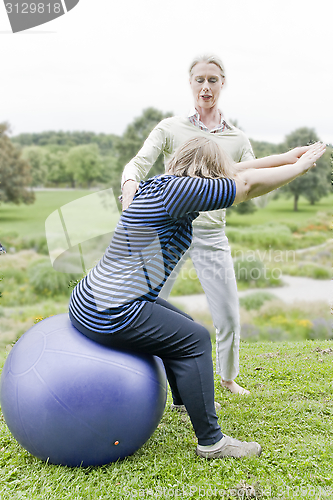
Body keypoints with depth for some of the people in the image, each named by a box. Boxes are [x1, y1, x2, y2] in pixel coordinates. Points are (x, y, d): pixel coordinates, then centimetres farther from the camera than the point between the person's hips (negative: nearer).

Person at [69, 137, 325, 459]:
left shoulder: (165, 186, 11)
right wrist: (299, 167, 0)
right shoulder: (175, 190, -18)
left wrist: (291, 155, 17)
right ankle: (211, 441, 6)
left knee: (179, 325, 24)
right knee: (194, 339, -3)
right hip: (111, 315, -10)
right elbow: (248, 184, -14)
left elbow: (234, 173, 15)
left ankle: (185, 399, 47)